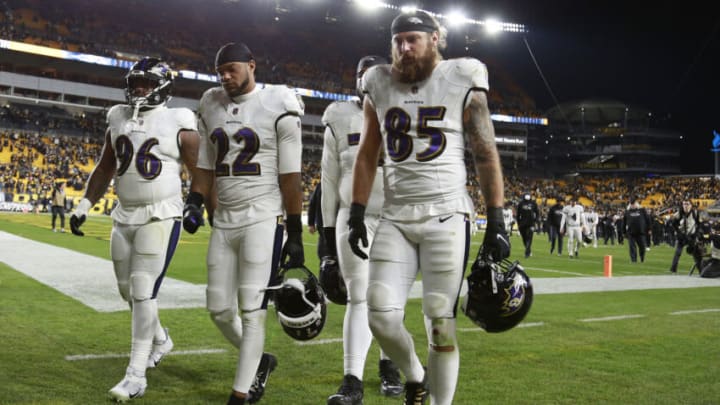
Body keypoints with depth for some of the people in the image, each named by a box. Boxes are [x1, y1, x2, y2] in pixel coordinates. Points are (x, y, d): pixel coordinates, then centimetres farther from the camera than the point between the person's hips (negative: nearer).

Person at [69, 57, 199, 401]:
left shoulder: (178, 124, -6)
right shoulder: (118, 119, 9)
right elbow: (105, 168, 18)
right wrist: (84, 205, 15)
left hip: (161, 216, -6)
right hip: (124, 217, 6)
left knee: (143, 291, -11)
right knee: (128, 290, 13)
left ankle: (136, 375, -4)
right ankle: (160, 341, 39)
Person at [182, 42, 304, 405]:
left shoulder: (277, 108, -6)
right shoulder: (211, 107, 11)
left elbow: (290, 176, -7)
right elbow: (205, 167, 17)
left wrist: (295, 234, -8)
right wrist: (194, 203, 0)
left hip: (263, 219, -6)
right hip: (223, 222, 6)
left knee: (251, 310, -4)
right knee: (219, 309, 8)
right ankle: (258, 360, 33)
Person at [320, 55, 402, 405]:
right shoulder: (340, 120, 4)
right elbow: (330, 178, 8)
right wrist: (329, 226, 7)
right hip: (354, 218, 0)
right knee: (359, 299, -5)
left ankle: (388, 366, 29)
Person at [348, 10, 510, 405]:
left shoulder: (462, 84, 0)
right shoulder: (380, 86, 10)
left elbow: (486, 157, 1)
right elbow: (366, 156, 16)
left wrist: (496, 224, -4)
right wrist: (356, 215, 10)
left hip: (445, 216, -3)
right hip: (395, 217, 3)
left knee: (440, 325, -3)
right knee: (382, 315, -6)